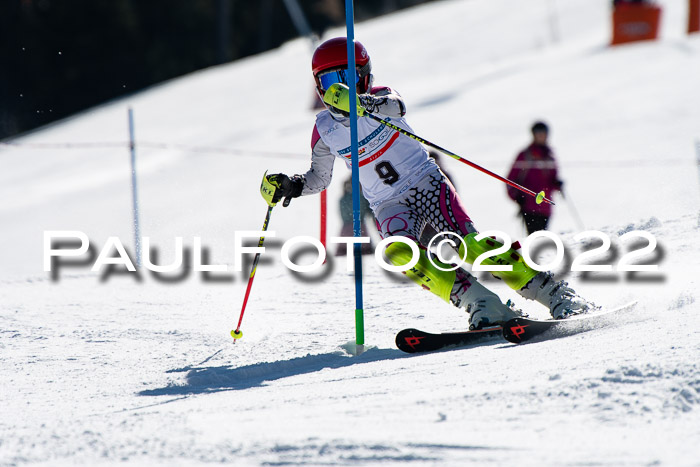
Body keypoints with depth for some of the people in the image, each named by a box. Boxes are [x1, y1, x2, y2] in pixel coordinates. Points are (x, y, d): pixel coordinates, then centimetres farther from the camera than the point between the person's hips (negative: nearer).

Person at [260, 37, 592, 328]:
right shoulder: (325, 128, 4)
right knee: (400, 252, -30)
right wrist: (290, 186, -3)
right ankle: (482, 306, -32)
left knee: (469, 245, -21)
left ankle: (555, 294, -14)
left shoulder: (379, 99, -7)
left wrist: (357, 101, -54)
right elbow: (319, 178, 18)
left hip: (427, 184, -3)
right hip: (390, 206, 3)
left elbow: (395, 106, -33)